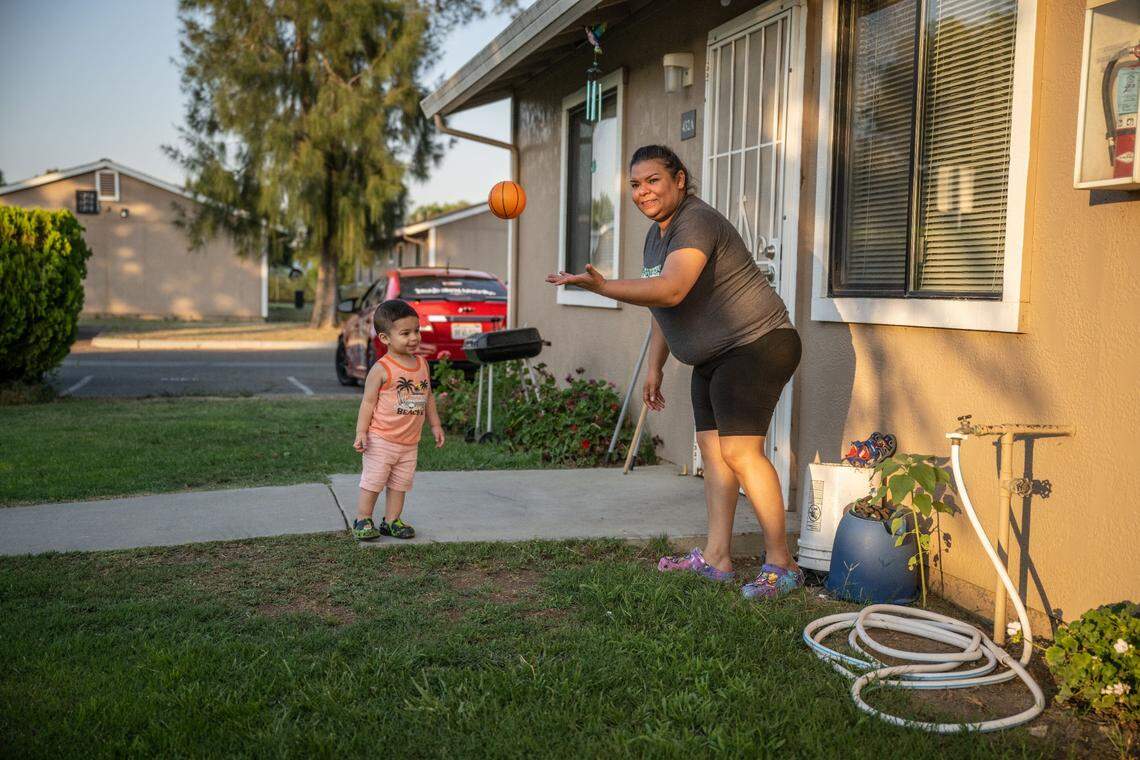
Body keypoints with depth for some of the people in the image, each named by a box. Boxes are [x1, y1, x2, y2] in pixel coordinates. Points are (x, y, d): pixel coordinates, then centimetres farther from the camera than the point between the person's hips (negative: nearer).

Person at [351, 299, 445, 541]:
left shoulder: (422, 364, 5)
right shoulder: (381, 369, -14)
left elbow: (428, 396, 16)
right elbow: (368, 402, -11)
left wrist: (435, 424, 17)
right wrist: (361, 432, -15)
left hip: (410, 442, 6)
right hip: (381, 440, -6)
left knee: (400, 484, 12)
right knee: (373, 482, 2)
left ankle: (391, 521, 24)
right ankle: (362, 520, 16)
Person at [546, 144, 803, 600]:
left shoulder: (696, 222, -19)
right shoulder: (656, 234, 13)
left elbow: (672, 291, -35)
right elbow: (664, 310, 20)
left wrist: (602, 286, -39)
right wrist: (655, 369, 20)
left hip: (756, 345, -10)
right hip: (713, 357, 10)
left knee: (739, 450, -17)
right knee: (712, 448, 7)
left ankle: (780, 563, -9)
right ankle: (716, 558, 13)